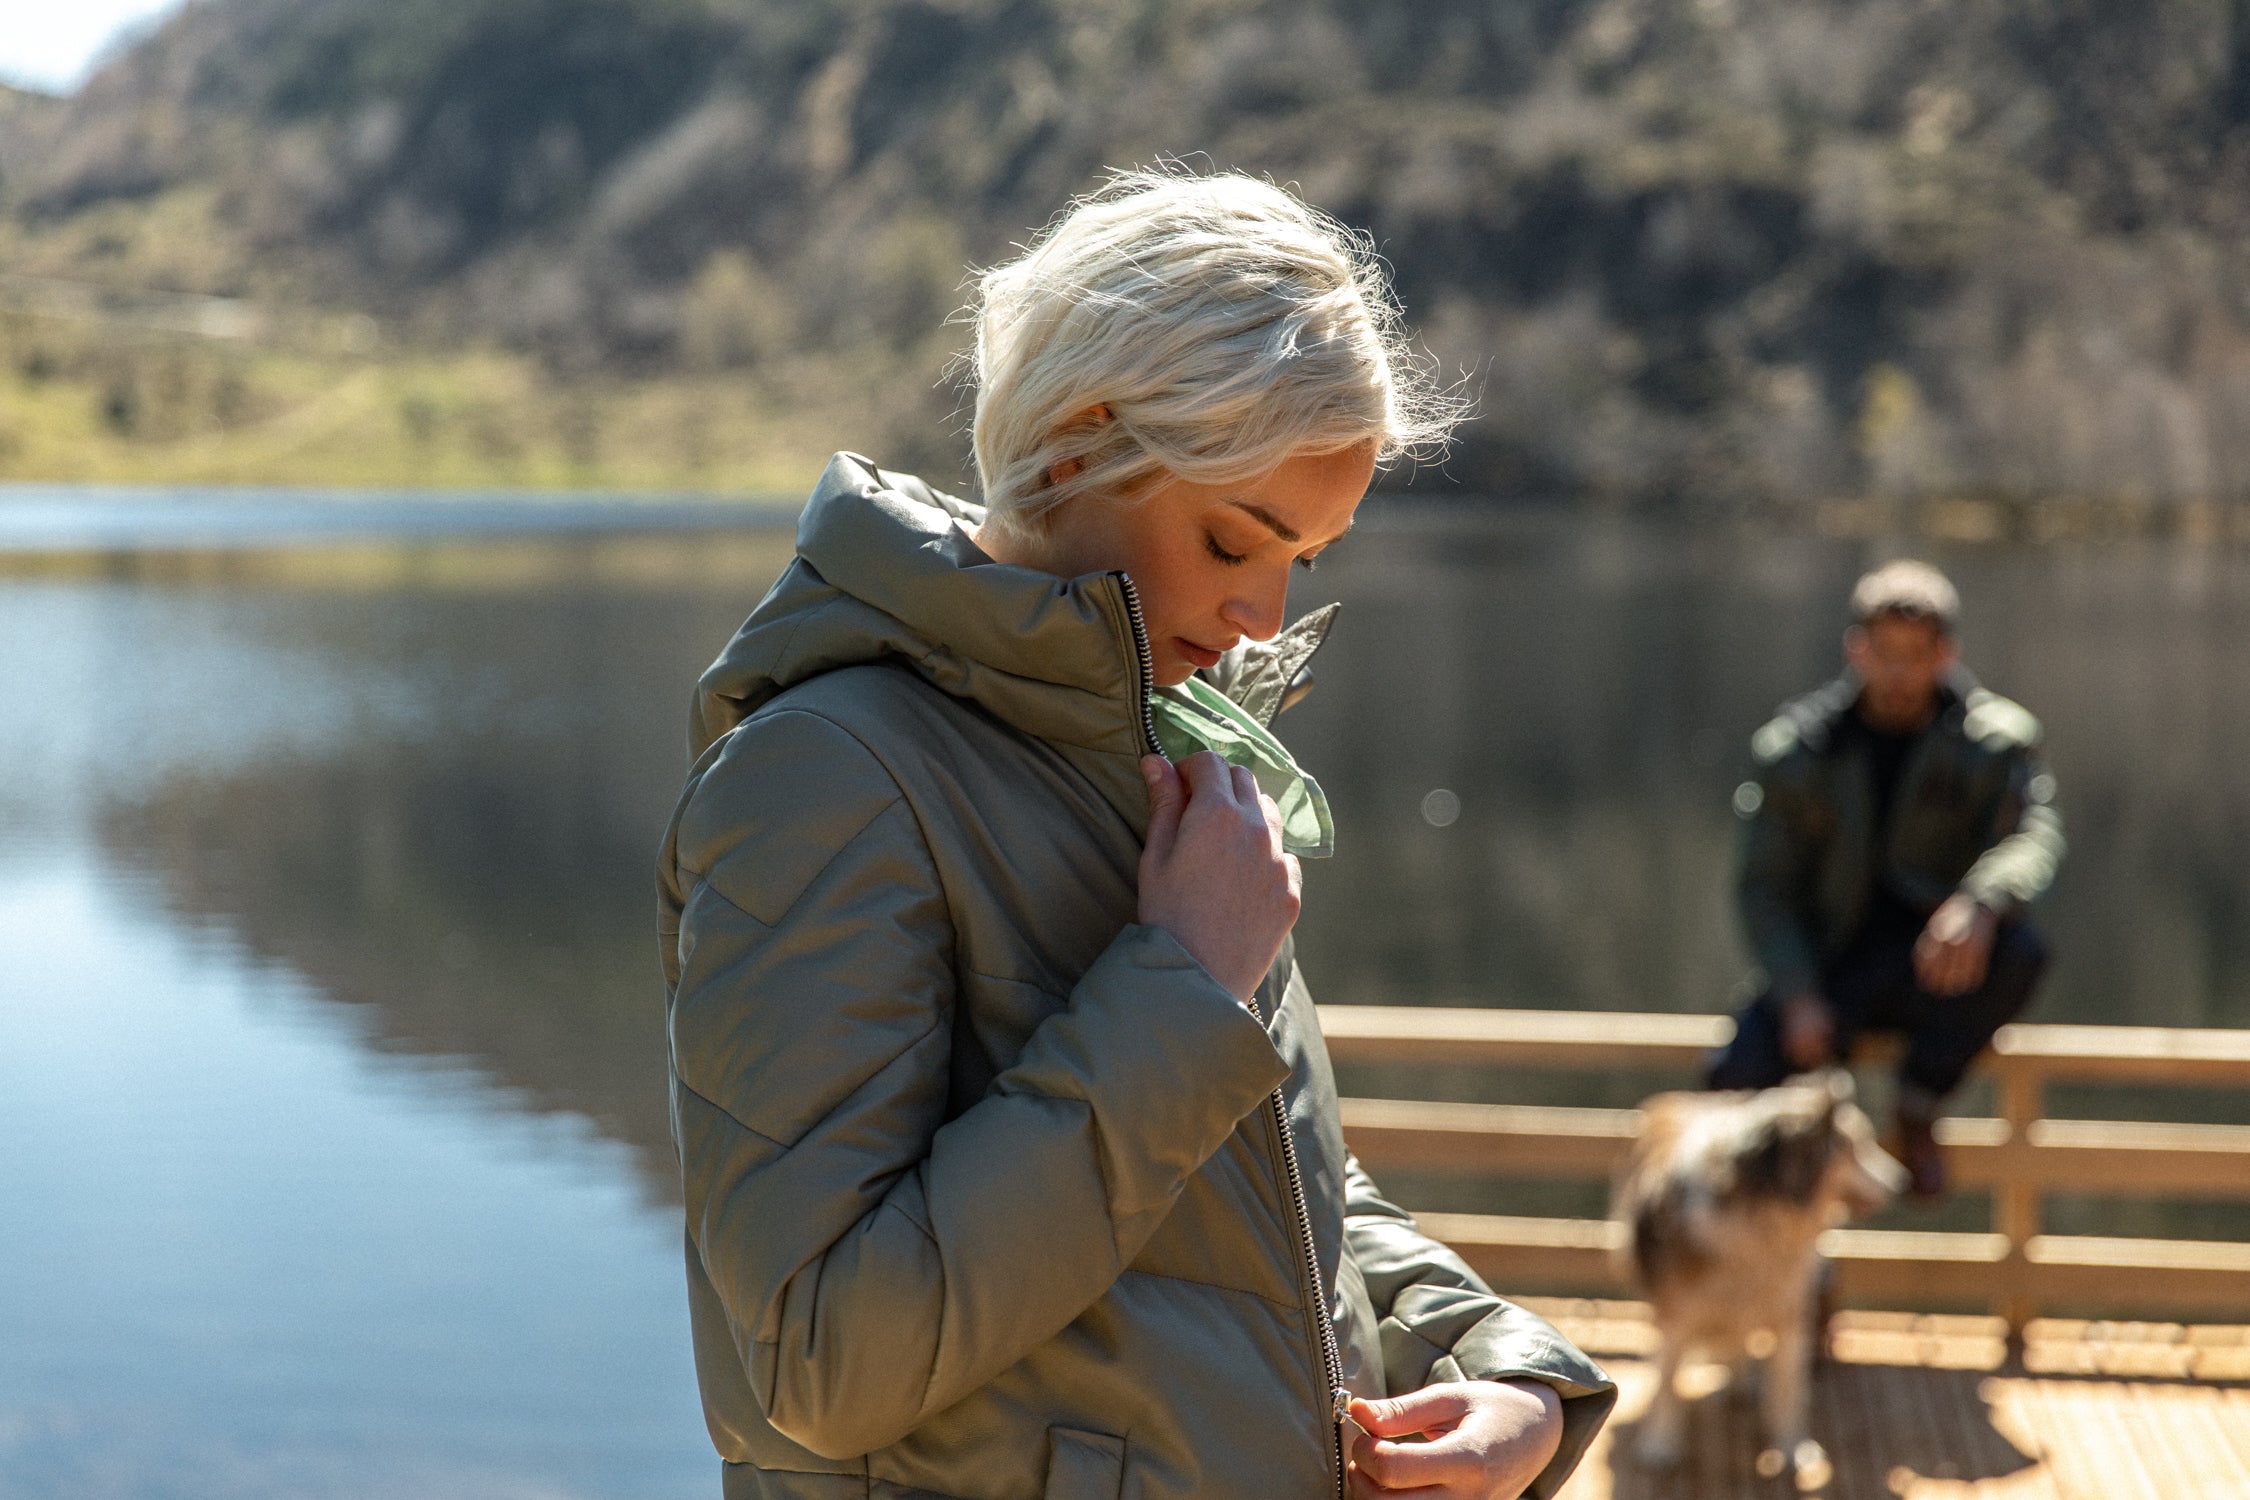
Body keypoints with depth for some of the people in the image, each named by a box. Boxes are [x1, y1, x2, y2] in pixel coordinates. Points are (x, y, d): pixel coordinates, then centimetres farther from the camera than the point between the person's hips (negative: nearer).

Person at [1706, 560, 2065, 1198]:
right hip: (1830, 971, 0)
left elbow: (2032, 833, -22)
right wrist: (1799, 996, -16)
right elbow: (1765, 887, 0)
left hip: (1941, 973, 0)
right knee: (1740, 1076, -27)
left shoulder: (1997, 736, -3)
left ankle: (1918, 1111, -12)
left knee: (2020, 951, -34)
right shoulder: (1796, 749, 0)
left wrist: (1982, 902, -45)